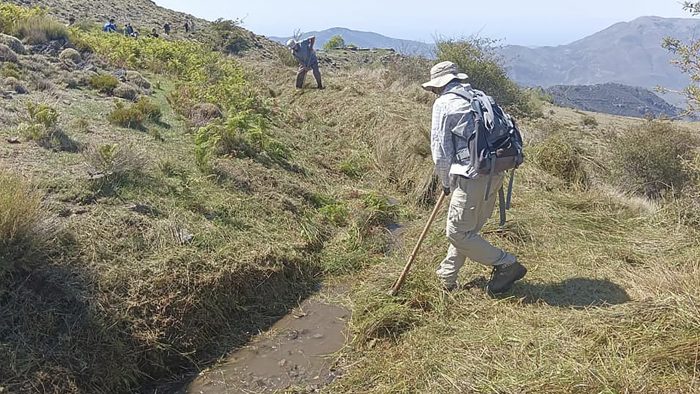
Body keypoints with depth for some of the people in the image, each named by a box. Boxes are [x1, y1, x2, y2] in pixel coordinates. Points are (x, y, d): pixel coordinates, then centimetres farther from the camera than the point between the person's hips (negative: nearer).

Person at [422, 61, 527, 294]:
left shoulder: (443, 104, -4)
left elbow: (440, 148, -6)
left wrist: (445, 181, 10)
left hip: (471, 177, -9)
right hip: (495, 174, 9)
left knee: (458, 233, 1)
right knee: (467, 229, 17)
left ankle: (506, 265, 5)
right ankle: (447, 276, 30)